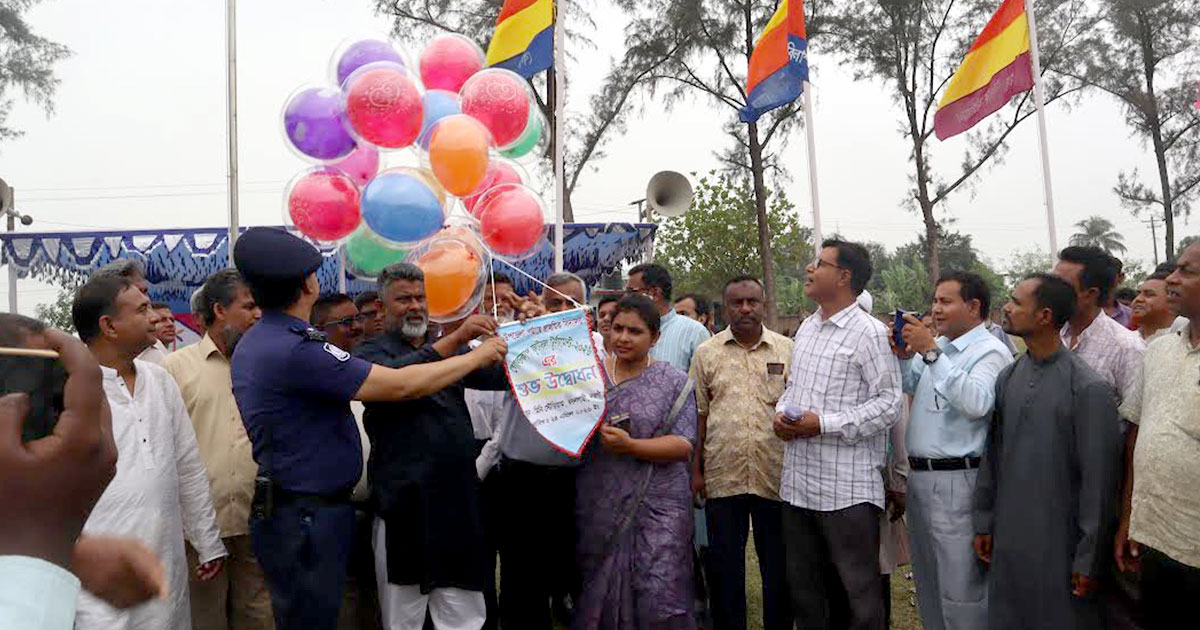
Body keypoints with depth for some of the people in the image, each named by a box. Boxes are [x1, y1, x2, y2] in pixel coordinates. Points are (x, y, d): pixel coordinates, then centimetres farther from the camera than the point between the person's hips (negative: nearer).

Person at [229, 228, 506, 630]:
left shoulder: (254, 343, 9)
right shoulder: (295, 349, -23)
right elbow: (400, 386, -23)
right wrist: (479, 356, -11)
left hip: (285, 509, 10)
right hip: (307, 517, -10)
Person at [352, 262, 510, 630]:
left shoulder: (450, 350, 17)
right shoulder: (372, 351, 1)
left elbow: (499, 376, 6)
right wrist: (455, 340, -29)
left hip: (460, 495, 4)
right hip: (406, 500, -4)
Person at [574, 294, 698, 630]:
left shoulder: (674, 382, 1)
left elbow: (683, 445, -7)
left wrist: (629, 446, -20)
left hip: (657, 506, -2)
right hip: (598, 507, 2)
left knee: (659, 600, -4)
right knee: (599, 597, 10)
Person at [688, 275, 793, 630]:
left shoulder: (787, 350, 5)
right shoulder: (706, 353, 6)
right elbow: (699, 414, 6)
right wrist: (695, 469, 2)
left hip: (775, 477, 0)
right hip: (722, 477, 0)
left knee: (778, 567, 10)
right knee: (724, 567, 9)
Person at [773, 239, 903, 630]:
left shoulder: (869, 333, -10)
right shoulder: (806, 327, 13)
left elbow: (889, 404, -14)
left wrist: (824, 424, -19)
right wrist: (781, 412, 2)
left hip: (847, 488, -7)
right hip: (798, 481, 7)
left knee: (861, 591, 6)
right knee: (802, 587, 18)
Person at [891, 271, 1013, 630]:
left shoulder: (991, 351, -10)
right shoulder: (935, 346, 12)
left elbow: (976, 403, -27)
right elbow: (908, 387, 21)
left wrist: (931, 353, -25)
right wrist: (903, 355, 2)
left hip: (955, 481, -8)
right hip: (918, 476, 8)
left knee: (961, 590, -2)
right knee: (928, 583, 20)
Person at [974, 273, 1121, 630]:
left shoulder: (1088, 388, -12)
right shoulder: (1008, 378, 6)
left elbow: (1098, 480, -12)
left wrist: (1088, 559, -11)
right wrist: (984, 521, 10)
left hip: (1060, 547, -5)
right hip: (1008, 541, 5)